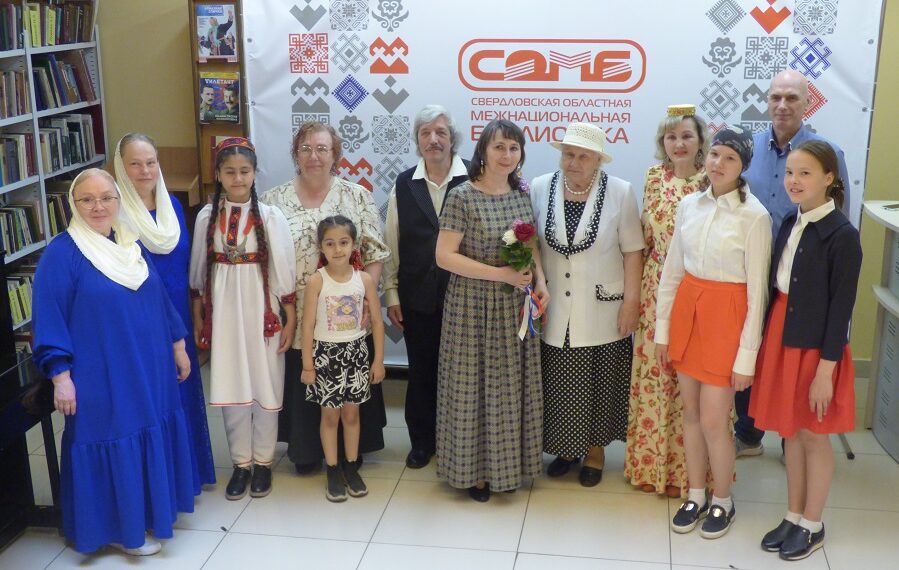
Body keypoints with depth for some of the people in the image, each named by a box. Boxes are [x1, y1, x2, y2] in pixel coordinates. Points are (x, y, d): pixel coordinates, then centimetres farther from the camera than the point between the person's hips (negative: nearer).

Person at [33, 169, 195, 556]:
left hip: (149, 370, 6)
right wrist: (60, 375, -18)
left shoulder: (133, 245, 8)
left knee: (150, 440, 14)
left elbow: (158, 299, 15)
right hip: (102, 377, -6)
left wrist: (178, 346, 16)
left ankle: (150, 510, 32)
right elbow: (50, 320, -14)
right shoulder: (61, 254, -12)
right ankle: (122, 529, 18)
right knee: (114, 446, 3)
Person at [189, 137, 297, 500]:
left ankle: (263, 461, 24)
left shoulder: (270, 217, -7)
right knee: (230, 387, 9)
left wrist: (290, 319, -4)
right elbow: (198, 271, 8)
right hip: (223, 311, 2)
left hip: (261, 311, -2)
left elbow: (284, 269, -4)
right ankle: (241, 463, 24)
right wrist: (198, 318, 9)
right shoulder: (207, 216, 1)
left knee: (265, 386, 7)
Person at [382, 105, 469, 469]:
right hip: (417, 297, 3)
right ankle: (422, 441, 30)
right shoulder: (404, 185, 4)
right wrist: (391, 294, 5)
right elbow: (392, 244, 6)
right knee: (420, 370, 13)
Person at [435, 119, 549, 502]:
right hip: (474, 306, -5)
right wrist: (502, 274, -20)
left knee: (511, 384, 13)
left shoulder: (521, 194, 5)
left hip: (515, 307, 5)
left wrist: (540, 280, -3)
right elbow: (445, 256, -16)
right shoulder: (462, 196, -12)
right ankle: (473, 469, 22)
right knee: (473, 384, 5)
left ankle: (505, 464, 31)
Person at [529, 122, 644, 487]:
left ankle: (595, 450, 28)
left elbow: (632, 251, -3)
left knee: (597, 385, 9)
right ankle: (565, 447, 29)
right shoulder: (540, 189, -1)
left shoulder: (620, 193, -6)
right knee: (558, 385, 8)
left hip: (602, 312, -1)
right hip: (554, 312, 2)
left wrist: (631, 302, -6)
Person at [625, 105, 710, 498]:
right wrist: (636, 288, 10)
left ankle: (689, 467, 19)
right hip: (657, 290, 3)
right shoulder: (653, 177, 5)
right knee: (654, 373, 9)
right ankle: (652, 462, 25)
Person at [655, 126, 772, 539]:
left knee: (713, 420, 0)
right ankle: (695, 496, 32)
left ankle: (722, 501, 25)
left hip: (726, 315, -5)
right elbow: (672, 271, 8)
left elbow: (757, 291, -12)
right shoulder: (689, 205, 3)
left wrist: (747, 357, -11)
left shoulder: (755, 217, -13)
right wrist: (662, 329, 8)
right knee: (690, 411, 14)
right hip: (687, 308, 5)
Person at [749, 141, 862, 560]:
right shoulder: (790, 223, 4)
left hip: (816, 347, -6)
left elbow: (842, 307, -16)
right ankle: (793, 517, 32)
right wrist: (771, 341, 10)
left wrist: (825, 370, -16)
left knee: (814, 437, 9)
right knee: (790, 433, 16)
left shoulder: (842, 235, -16)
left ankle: (812, 526, 26)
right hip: (781, 338, 6)